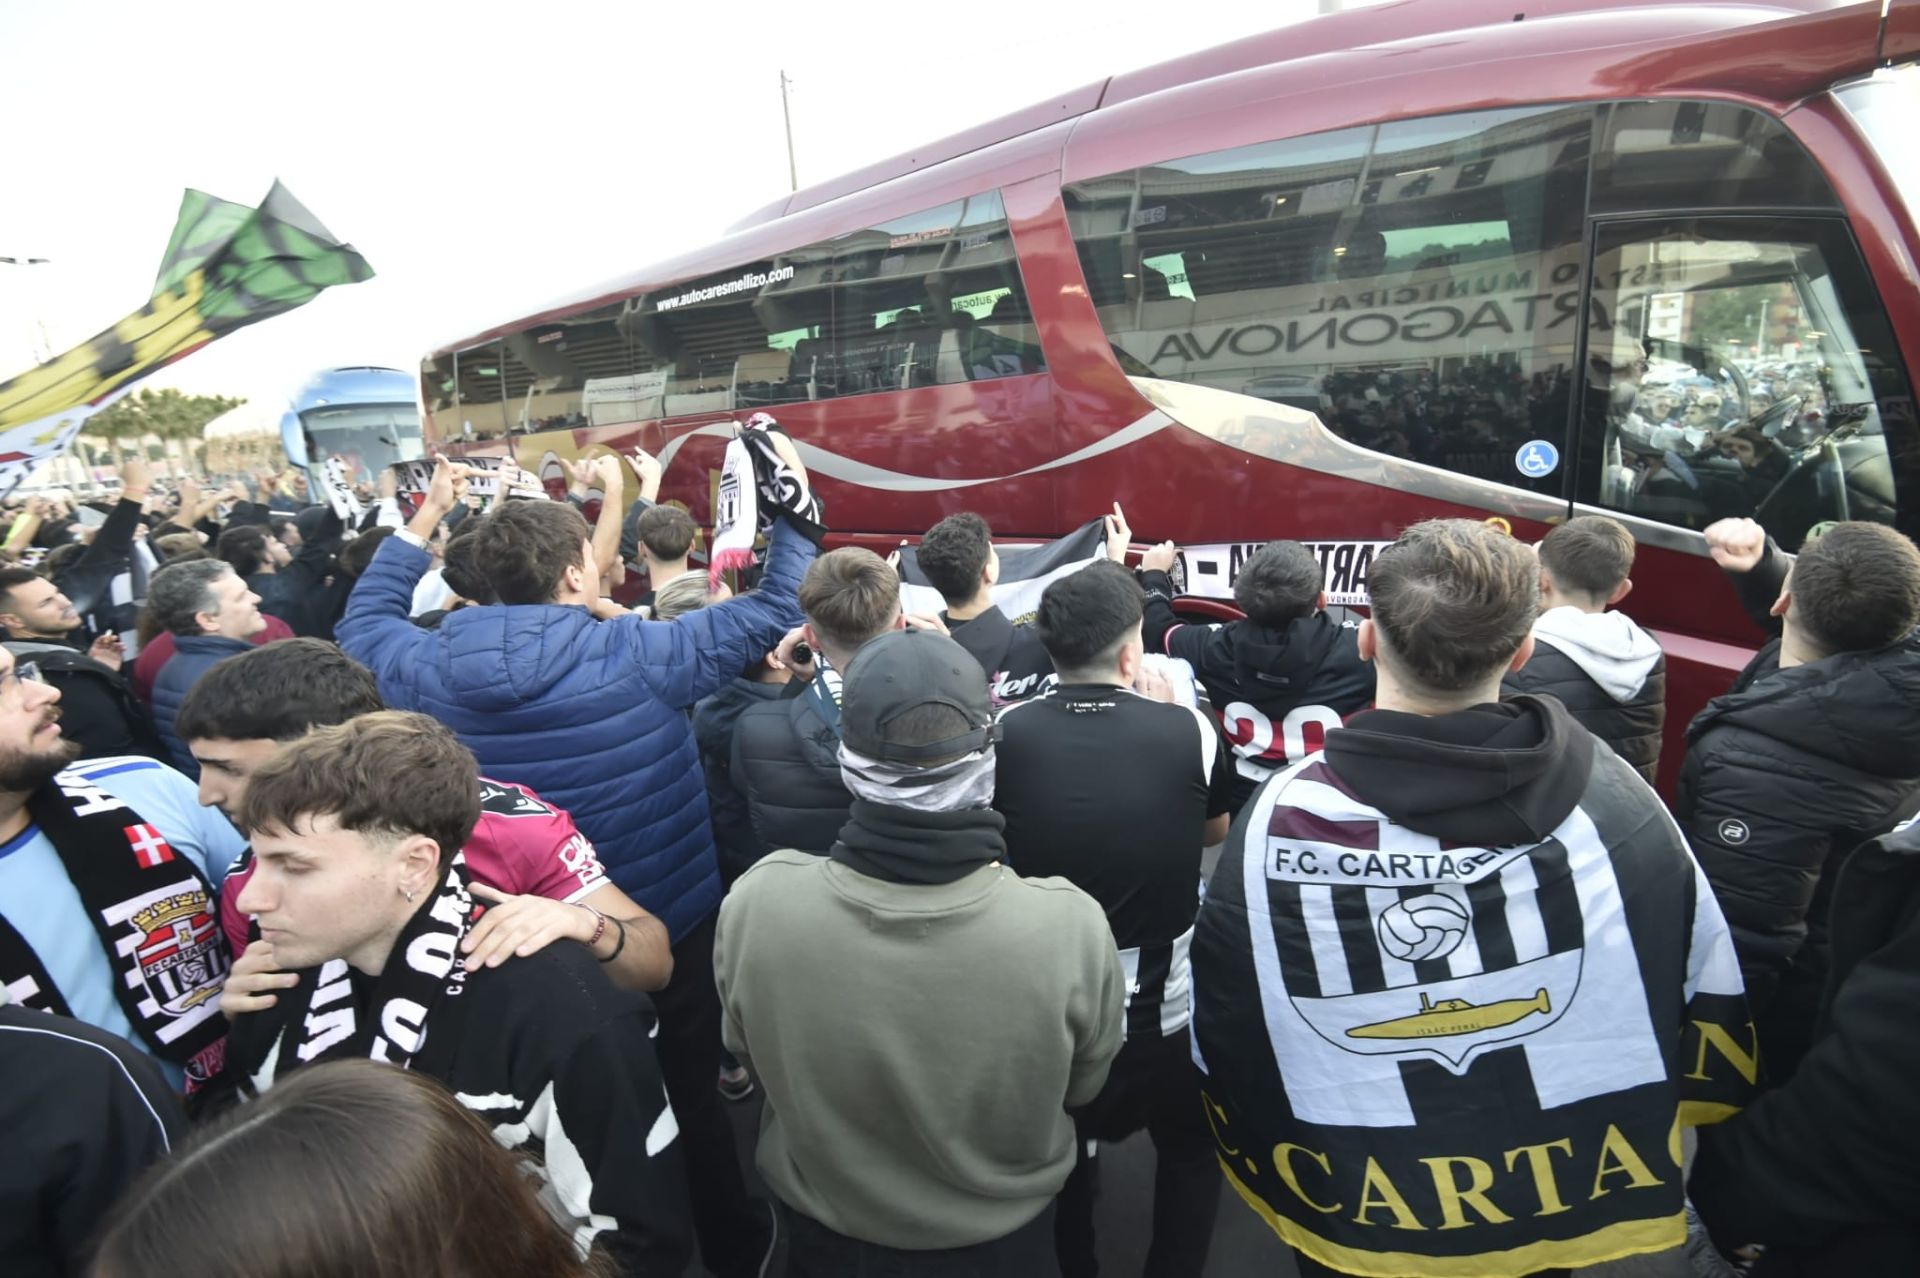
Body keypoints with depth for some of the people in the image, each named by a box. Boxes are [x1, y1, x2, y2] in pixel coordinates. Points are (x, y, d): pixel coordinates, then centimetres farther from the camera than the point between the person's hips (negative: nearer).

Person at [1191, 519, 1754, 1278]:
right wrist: (1631, 1116, 9)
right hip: (1555, 1206, 2)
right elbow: (1709, 1026, -9)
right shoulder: (1611, 802, -20)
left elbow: (1224, 1052, -15)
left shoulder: (1280, 822, -24)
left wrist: (1268, 1165, 4)